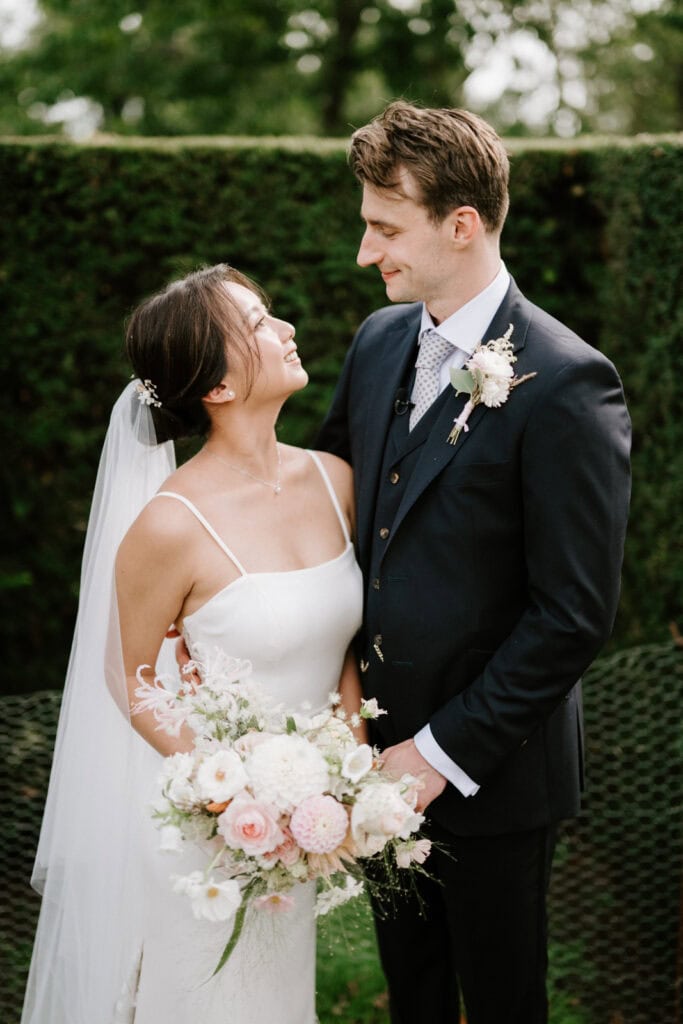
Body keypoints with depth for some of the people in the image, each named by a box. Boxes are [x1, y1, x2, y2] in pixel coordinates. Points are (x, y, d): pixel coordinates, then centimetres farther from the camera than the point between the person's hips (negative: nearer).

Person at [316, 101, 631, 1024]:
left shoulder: (565, 384, -21)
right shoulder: (381, 339, 2)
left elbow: (577, 614, -21)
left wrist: (443, 752, -18)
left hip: (490, 770, -6)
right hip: (381, 743, 6)